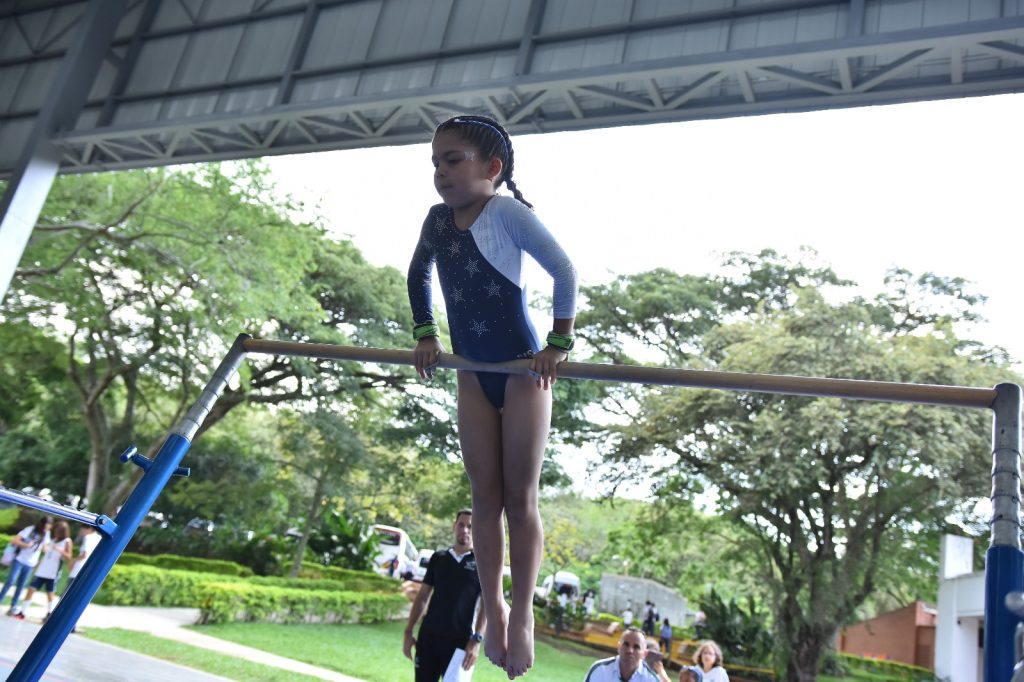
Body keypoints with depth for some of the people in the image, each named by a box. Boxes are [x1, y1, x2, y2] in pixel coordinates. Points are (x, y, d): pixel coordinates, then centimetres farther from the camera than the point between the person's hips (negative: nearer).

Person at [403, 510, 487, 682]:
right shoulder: (438, 558, 9)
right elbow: (423, 597, 12)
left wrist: (476, 640, -15)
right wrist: (408, 631, 6)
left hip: (460, 640, -3)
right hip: (428, 636, 3)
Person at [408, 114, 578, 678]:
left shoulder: (506, 212, -15)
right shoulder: (438, 219, 4)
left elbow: (564, 270, -18)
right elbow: (418, 276, 20)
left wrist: (559, 344, -18)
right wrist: (426, 335, 11)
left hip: (522, 369, -5)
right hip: (473, 373, 6)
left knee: (520, 498, 1)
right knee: (484, 497, 7)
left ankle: (522, 614, 14)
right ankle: (493, 609, 19)